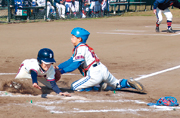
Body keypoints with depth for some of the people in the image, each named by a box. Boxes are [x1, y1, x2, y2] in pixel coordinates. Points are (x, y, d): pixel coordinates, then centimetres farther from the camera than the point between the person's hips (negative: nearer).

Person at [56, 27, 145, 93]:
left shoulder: (80, 48, -9)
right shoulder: (83, 46, 20)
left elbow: (76, 64, -21)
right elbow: (71, 61, 20)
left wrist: (62, 71, -20)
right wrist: (59, 67, 10)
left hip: (95, 75, -10)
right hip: (103, 70, 10)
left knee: (74, 86, -4)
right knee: (117, 85, 30)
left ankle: (99, 87, -7)